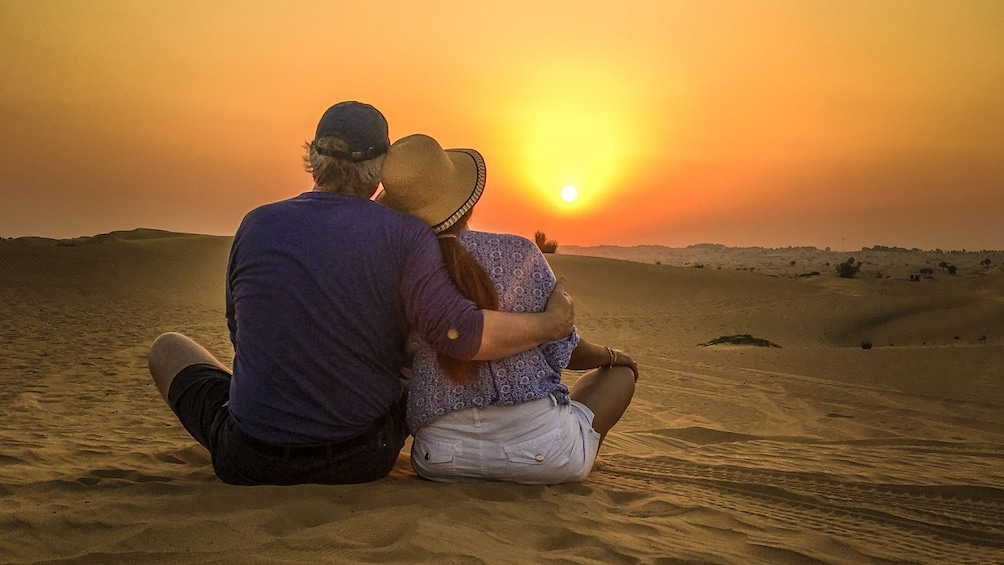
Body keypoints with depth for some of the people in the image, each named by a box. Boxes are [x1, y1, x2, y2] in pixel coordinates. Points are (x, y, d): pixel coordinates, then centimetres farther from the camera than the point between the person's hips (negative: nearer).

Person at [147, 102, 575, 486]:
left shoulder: (255, 225, -4)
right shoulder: (405, 236, -13)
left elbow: (241, 335, 8)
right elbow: (458, 331, -23)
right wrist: (551, 323, -9)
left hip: (248, 463, 1)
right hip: (364, 462, 0)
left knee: (168, 347, 26)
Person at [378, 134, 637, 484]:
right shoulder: (519, 253, -10)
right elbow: (563, 351, 0)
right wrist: (612, 357, 20)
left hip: (441, 461, 4)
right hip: (541, 447, -3)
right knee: (622, 371, 23)